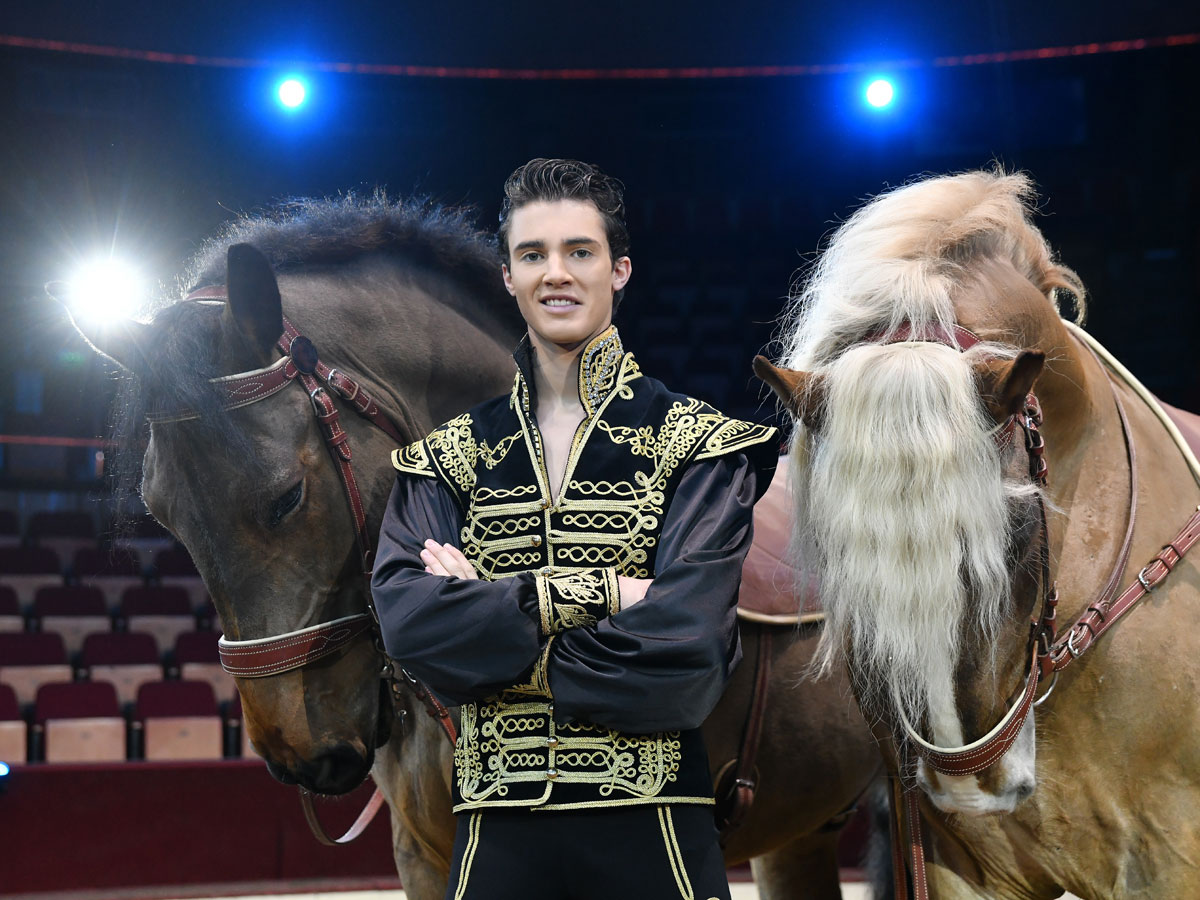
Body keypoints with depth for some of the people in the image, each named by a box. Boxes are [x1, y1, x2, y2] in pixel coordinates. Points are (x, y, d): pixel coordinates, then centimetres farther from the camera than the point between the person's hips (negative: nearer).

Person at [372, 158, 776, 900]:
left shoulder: (697, 444, -1)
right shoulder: (450, 458, 7)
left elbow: (683, 655, -14)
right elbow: (407, 620, -10)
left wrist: (491, 636, -9)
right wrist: (596, 592, -17)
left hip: (650, 827, -2)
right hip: (498, 834, 2)